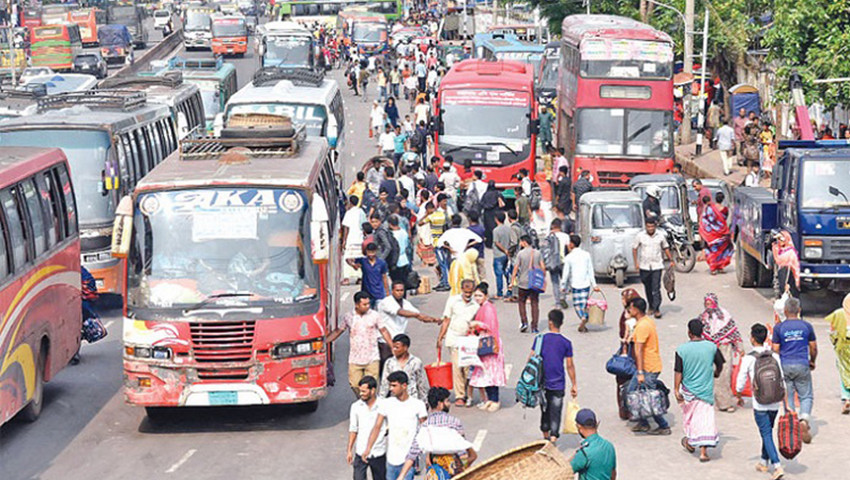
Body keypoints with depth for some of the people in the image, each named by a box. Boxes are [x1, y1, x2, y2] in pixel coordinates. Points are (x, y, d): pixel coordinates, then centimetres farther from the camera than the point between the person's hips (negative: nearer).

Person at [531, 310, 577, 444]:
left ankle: (546, 436, 31)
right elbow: (570, 366, -2)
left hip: (542, 383, 2)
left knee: (545, 409, 18)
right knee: (555, 412, 0)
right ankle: (553, 439, -10)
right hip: (558, 384, -2)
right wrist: (574, 385, 7)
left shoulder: (540, 339, -4)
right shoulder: (566, 343, -5)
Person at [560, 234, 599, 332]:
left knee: (577, 304, 5)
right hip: (586, 283, 3)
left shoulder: (569, 257, -8)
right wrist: (594, 285, 8)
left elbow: (566, 273, -5)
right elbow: (591, 271, 5)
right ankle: (583, 324, -1)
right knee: (584, 304, 9)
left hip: (575, 284, -3)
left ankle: (582, 318, -20)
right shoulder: (586, 255, 2)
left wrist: (563, 286, 4)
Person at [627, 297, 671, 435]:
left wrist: (640, 373, -31)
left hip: (649, 368, -10)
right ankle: (643, 423, 19)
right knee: (632, 391, 13)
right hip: (648, 365, 10)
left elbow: (639, 350, -27)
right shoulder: (648, 320, 10)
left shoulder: (642, 326, -23)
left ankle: (664, 426, 7)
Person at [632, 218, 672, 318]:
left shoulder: (660, 235, 0)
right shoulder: (640, 236, -2)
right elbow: (634, 249, 6)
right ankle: (651, 307, 26)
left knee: (656, 288, -10)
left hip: (657, 265, -1)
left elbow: (666, 248, 13)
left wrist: (671, 260, 9)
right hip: (644, 266, 1)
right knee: (648, 288, 11)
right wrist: (636, 262, -1)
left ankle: (657, 309, -9)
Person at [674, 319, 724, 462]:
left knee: (688, 415, 23)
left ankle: (690, 441, 39)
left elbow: (678, 371, -10)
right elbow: (720, 364, 6)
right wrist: (716, 374, 28)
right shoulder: (711, 347, -7)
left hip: (688, 390, 0)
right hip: (706, 390, 0)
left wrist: (676, 390, -3)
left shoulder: (682, 349, -11)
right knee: (705, 418, 1)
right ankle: (703, 451, -4)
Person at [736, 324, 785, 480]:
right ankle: (764, 462, 33)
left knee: (766, 434, -2)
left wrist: (739, 397, 14)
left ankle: (777, 466, -14)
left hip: (760, 404, -5)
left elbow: (740, 382, -6)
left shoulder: (748, 359, -10)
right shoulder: (774, 356, 2)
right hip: (775, 402, 5)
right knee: (768, 432, 21)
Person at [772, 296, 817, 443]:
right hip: (802, 365, 0)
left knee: (788, 397, 10)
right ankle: (804, 419, -18)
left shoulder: (779, 328, -2)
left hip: (784, 366, 0)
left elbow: (775, 350, -1)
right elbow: (813, 348, 6)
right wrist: (812, 361, 24)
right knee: (806, 396, 7)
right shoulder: (807, 326, 0)